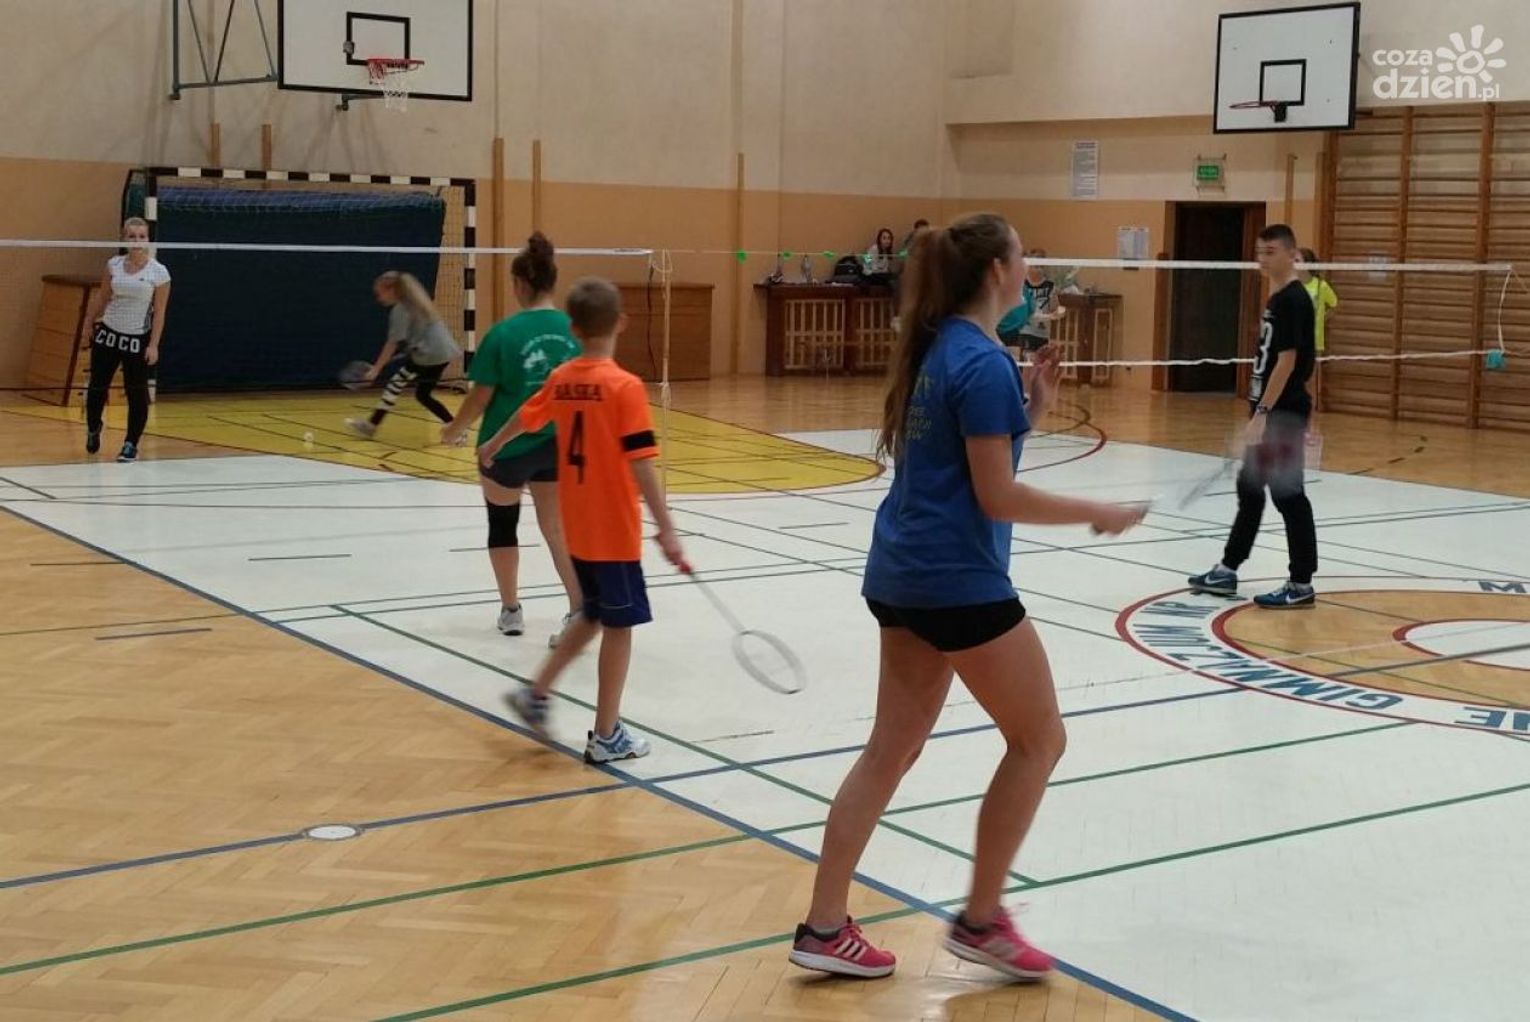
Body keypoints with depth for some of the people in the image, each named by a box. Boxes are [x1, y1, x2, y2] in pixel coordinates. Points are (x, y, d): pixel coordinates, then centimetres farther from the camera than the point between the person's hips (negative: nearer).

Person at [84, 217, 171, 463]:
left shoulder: (158, 272, -9)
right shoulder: (113, 265, 1)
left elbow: (159, 312, -9)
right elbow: (102, 297, 14)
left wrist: (154, 345, -13)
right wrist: (90, 323, 17)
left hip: (138, 339, -3)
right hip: (108, 333, 3)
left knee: (137, 392, -1)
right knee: (97, 386, 10)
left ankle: (131, 445, 11)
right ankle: (93, 429, 36)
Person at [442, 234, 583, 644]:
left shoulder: (504, 333, -16)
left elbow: (481, 396, -11)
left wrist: (454, 430, 6)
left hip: (507, 447, -3)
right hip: (556, 446, 3)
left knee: (502, 523, 18)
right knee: (555, 527, 11)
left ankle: (511, 611, 29)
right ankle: (579, 609, -4)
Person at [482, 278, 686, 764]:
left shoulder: (561, 379, 3)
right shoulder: (625, 386, -17)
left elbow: (524, 416, 23)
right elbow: (641, 464, -23)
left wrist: (491, 447, 43)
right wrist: (666, 529, -22)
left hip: (578, 528, 7)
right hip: (615, 530, -7)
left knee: (593, 615, 23)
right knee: (618, 625, 3)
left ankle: (536, 694, 25)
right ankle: (606, 736, 8)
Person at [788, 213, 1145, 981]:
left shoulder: (937, 348, 11)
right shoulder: (984, 362, -17)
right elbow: (998, 497, -18)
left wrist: (1030, 407, 10)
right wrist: (1098, 514, -8)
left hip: (901, 573, 9)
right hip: (959, 581, -9)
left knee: (892, 748, 12)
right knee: (1039, 739, 6)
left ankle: (824, 927, 15)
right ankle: (980, 920, 13)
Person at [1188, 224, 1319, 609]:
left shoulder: (1293, 300, -15)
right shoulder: (1276, 298, 13)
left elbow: (1287, 362, -21)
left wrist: (1262, 413, -23)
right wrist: (1260, 412, 20)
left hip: (1284, 414, -10)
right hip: (1269, 412, 10)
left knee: (1288, 495, -3)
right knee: (1250, 489, 16)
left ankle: (1301, 584, 5)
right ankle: (1227, 571, 25)